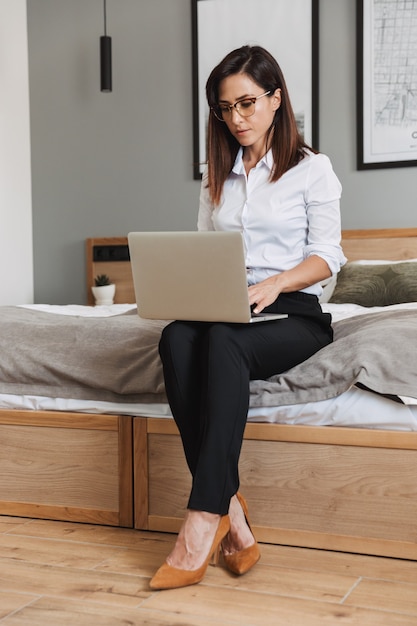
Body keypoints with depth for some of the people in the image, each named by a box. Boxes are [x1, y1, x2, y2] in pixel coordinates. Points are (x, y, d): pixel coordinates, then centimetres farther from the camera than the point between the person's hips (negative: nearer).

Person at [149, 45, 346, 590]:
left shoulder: (312, 169, 6)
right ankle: (231, 510, -34)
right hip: (221, 310, 4)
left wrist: (274, 284, -21)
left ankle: (203, 523, -38)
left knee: (224, 342, -38)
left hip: (294, 311, -4)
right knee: (177, 338, -33)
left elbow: (326, 256, -1)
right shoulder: (216, 176, 20)